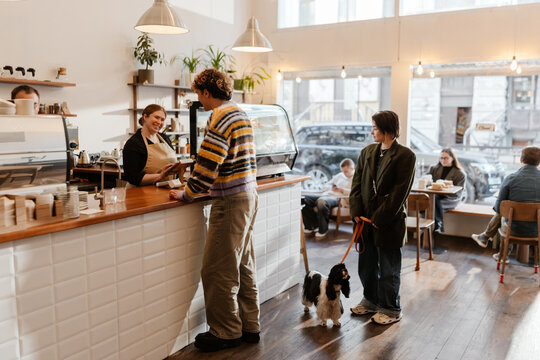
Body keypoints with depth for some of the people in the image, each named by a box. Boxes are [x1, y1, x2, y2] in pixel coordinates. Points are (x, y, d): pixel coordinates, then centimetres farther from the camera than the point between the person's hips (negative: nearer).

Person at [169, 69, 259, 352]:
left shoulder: (220, 118, -14)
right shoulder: (241, 114, 16)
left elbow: (207, 166, -19)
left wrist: (186, 193, -7)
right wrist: (195, 181, 20)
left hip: (230, 201, -10)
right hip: (249, 195, 10)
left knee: (218, 270, 1)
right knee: (244, 266, 16)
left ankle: (226, 333, 14)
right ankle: (249, 326, 27)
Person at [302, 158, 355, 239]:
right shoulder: (340, 176, 30)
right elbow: (326, 186, 32)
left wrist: (342, 190, -10)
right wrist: (331, 188, 9)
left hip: (338, 199, -8)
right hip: (327, 195, 8)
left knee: (321, 201, -40)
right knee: (305, 199, -14)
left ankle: (323, 230, -24)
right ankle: (310, 226, -7)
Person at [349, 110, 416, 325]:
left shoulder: (405, 156, -10)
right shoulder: (367, 153, 9)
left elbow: (400, 191, -14)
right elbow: (357, 183, 8)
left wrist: (380, 218, -15)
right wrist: (356, 211, -3)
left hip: (389, 222, -6)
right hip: (366, 219, 6)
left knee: (388, 268, 6)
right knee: (366, 265, 17)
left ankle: (391, 309, 22)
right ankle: (371, 301, 35)